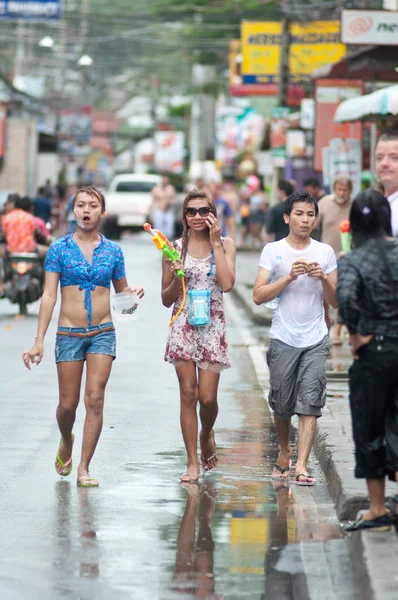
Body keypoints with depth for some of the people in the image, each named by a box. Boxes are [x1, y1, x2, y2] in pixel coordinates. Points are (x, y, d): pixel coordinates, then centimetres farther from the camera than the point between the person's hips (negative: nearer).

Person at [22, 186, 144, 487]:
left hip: (103, 333, 1)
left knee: (95, 399, -8)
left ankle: (84, 468, -1)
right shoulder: (59, 248, 0)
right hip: (69, 335, -1)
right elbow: (49, 295, -2)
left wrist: (134, 292, -9)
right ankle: (66, 441, 36)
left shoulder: (113, 251, 5)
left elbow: (121, 290, 16)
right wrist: (39, 341, -7)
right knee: (68, 403, 3)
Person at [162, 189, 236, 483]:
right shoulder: (176, 248, 5)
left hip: (212, 326, -1)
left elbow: (227, 284, -14)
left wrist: (215, 243, -10)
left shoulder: (225, 245, 4)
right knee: (188, 394, -2)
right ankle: (193, 462, 4)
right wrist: (177, 279, -11)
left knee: (207, 396, -5)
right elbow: (166, 298, 9)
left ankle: (207, 435, 28)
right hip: (183, 326, 1)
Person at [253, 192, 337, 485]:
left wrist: (323, 278, -10)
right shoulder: (273, 250, 1)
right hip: (283, 338, 0)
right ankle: (284, 453, 32)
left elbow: (335, 301, 8)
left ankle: (301, 466, -12)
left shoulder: (325, 252, 6)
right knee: (282, 403, 8)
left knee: (310, 402, -9)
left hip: (316, 340, 0)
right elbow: (258, 296, -6)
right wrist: (289, 277, -16)